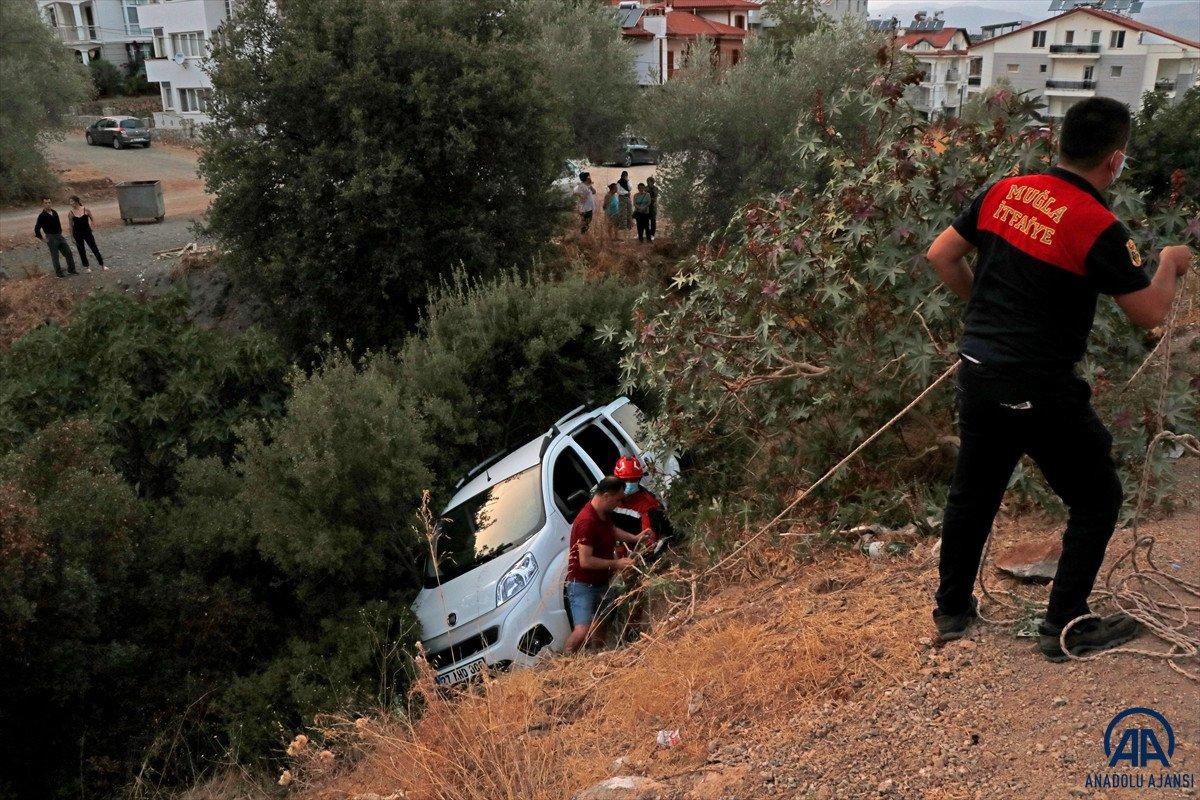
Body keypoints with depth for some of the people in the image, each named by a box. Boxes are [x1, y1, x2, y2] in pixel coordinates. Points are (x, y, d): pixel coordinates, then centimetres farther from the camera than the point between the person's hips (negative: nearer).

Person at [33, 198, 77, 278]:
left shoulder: (54, 213, 6)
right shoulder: (42, 216, -15)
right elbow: (36, 229, -17)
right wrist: (43, 239, -12)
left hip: (59, 236, 6)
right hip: (51, 238, -6)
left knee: (68, 253, 8)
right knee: (55, 256, 3)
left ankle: (71, 270, 21)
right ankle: (59, 273, 14)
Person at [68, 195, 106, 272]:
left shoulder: (86, 209, -7)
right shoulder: (70, 213, -5)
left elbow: (92, 219, 7)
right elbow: (71, 226, 0)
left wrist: (90, 225, -3)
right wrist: (72, 237, 1)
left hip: (87, 232, -1)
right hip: (77, 234, 1)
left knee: (95, 248, 2)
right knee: (81, 251, 8)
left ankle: (102, 265, 12)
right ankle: (86, 267, 20)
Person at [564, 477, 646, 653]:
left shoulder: (605, 513, 2)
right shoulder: (587, 521, -27)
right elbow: (586, 561, -29)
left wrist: (634, 538, 12)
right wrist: (616, 563, -22)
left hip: (601, 582, 9)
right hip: (582, 584, -9)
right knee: (583, 631, -18)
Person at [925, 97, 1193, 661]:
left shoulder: (1004, 192, 0)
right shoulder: (1098, 228, -16)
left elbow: (941, 255, 9)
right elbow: (1150, 313, -7)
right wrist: (1170, 265, 13)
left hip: (977, 372, 6)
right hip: (1038, 392, -6)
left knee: (972, 491, 20)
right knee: (1097, 499, 13)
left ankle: (952, 609, 32)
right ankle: (1065, 627, 21)